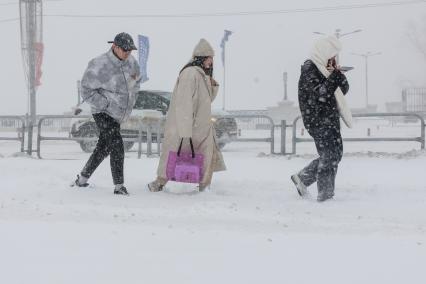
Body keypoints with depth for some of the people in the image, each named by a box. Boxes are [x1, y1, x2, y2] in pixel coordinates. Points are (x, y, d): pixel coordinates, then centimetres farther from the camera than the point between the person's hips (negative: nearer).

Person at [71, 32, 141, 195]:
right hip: (103, 113, -8)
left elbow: (136, 81, 20)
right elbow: (87, 90, -14)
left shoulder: (130, 62, 0)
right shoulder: (100, 66, -20)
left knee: (104, 148, 14)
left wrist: (130, 101, 9)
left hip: (117, 115, 8)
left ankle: (82, 179, 28)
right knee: (117, 146, -19)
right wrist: (106, 105, -19)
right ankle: (119, 186, -14)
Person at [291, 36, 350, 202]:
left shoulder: (326, 68, 14)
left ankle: (302, 178, 25)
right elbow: (321, 94, -23)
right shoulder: (309, 69, -13)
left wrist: (338, 74, -6)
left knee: (335, 153, 14)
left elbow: (344, 90, 11)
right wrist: (334, 75, -21)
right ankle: (325, 194, -1)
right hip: (318, 121, -9)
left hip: (330, 119, 9)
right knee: (329, 156, -9)